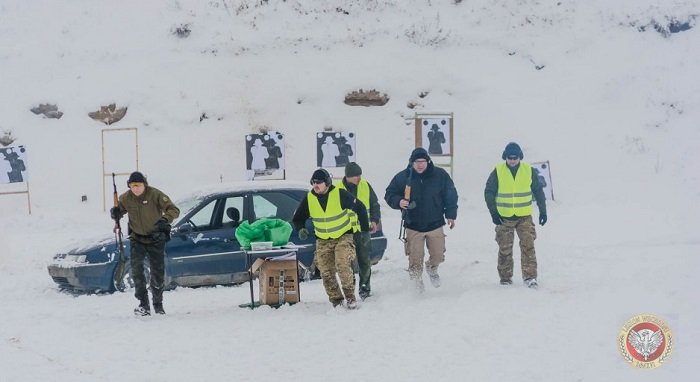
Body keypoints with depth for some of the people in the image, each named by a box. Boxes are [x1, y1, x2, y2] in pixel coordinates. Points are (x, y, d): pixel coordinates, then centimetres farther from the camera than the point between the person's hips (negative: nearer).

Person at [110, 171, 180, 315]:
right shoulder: (125, 198, -7)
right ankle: (143, 304, -18)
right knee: (136, 267, -21)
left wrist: (165, 219, -40)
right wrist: (115, 213, -16)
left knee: (158, 273, 6)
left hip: (156, 240, -1)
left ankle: (158, 305, 28)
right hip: (137, 239, 1)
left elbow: (174, 209, -19)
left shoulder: (155, 194, -17)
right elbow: (119, 211, 9)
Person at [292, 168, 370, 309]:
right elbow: (298, 218, 8)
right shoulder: (309, 199, -6)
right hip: (323, 241, 4)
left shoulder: (340, 194, -16)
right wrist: (300, 229, -12)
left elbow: (359, 208, -4)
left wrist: (364, 228, 0)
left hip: (343, 236, -4)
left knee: (343, 266, -22)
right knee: (326, 273, 0)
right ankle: (336, 300, 12)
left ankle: (350, 296, -9)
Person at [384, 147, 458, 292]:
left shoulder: (440, 175, -5)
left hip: (435, 224, 1)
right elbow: (389, 195, 3)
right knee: (415, 258, -1)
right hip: (413, 226, -1)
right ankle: (416, 277, 28)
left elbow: (450, 195, 5)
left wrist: (450, 215, 3)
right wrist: (399, 202, -18)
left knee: (438, 255, 8)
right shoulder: (402, 177, -7)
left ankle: (432, 268, 42)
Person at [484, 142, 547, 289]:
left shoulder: (529, 171, 0)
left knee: (528, 246, -10)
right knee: (505, 249, 6)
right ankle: (505, 278, 17)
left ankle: (530, 277, -9)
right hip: (504, 217, 0)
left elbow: (538, 191, 8)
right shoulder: (498, 172, -4)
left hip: (524, 216, 0)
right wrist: (493, 212, -7)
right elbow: (489, 192, 1)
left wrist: (543, 211, 6)